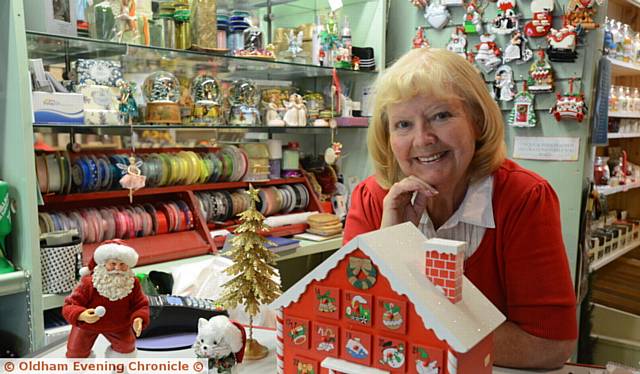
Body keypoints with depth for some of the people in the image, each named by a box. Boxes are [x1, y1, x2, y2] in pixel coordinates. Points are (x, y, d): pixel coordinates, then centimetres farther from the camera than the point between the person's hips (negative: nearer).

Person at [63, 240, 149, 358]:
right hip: (87, 324, -2)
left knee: (127, 346, 10)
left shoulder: (132, 283, -25)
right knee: (76, 352, 3)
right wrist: (82, 315, -54)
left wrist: (139, 319, -41)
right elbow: (69, 306, -31)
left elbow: (141, 305, -17)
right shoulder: (88, 283, -33)